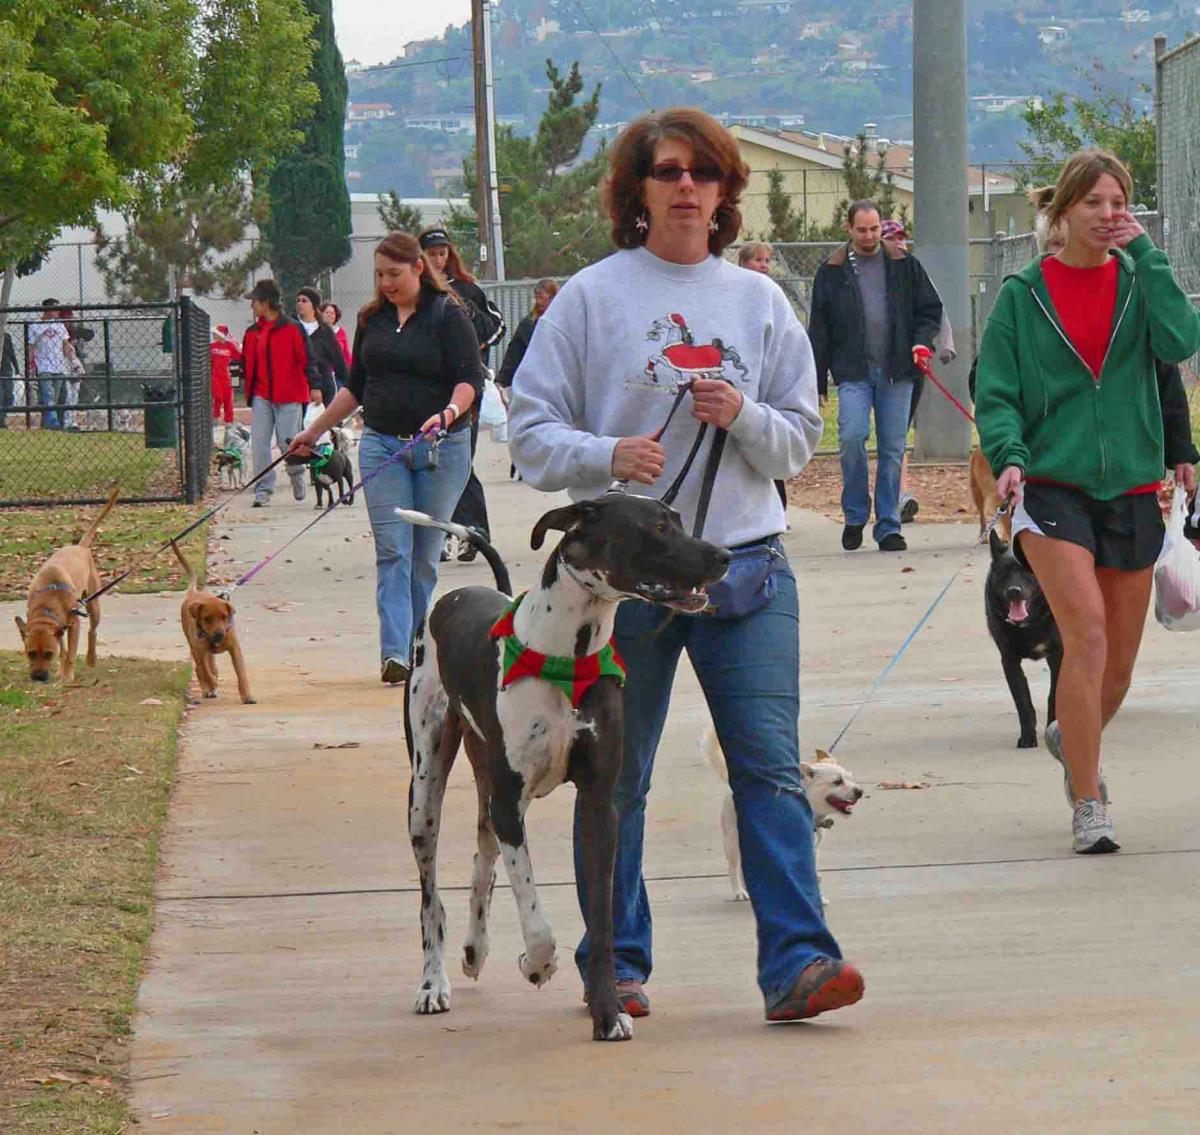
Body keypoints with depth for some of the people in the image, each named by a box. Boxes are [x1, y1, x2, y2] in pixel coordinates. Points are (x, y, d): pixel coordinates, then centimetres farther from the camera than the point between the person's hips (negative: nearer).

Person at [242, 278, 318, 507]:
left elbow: (306, 360, -5)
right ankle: (263, 490, 0)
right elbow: (246, 363, 20)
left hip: (288, 397, -5)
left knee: (288, 443, -3)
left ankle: (297, 477, 25)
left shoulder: (292, 329, -3)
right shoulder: (253, 333, 13)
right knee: (259, 443, -5)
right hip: (262, 396, 5)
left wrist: (314, 386, -13)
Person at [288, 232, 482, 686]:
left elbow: (470, 377, -9)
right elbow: (356, 385, 23)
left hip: (441, 445, -3)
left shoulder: (447, 315, -3)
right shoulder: (373, 319, 13)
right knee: (392, 550, -9)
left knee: (426, 553, 2)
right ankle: (395, 652, -17)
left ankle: (418, 646, 13)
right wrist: (315, 430, 24)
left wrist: (449, 413, -28)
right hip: (382, 444, 3)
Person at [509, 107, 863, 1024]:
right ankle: (616, 960, 16)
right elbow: (532, 429, 1)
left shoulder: (759, 302, 11)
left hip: (747, 561, 1)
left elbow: (802, 438, 12)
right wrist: (608, 454, -17)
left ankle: (796, 959, -13)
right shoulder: (591, 297, 3)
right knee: (616, 776, 5)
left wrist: (746, 418, -9)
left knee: (771, 762, -9)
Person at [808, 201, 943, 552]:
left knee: (893, 449, 2)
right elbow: (819, 331, 9)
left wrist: (922, 341, -5)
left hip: (896, 372, 1)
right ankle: (855, 516, -1)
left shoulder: (904, 266, 10)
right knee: (852, 437, -19)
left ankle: (888, 526, 9)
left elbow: (930, 309, 15)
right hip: (853, 373, -1)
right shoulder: (831, 273, 8)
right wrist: (816, 381, 4)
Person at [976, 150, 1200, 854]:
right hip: (1052, 486, -3)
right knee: (1086, 630, -21)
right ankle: (1088, 803, -15)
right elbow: (996, 392, 0)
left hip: (1131, 489, 3)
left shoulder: (1137, 281, 6)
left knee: (1119, 659, 11)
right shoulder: (1024, 294, 2)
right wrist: (1008, 454, -19)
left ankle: (1073, 738, 43)